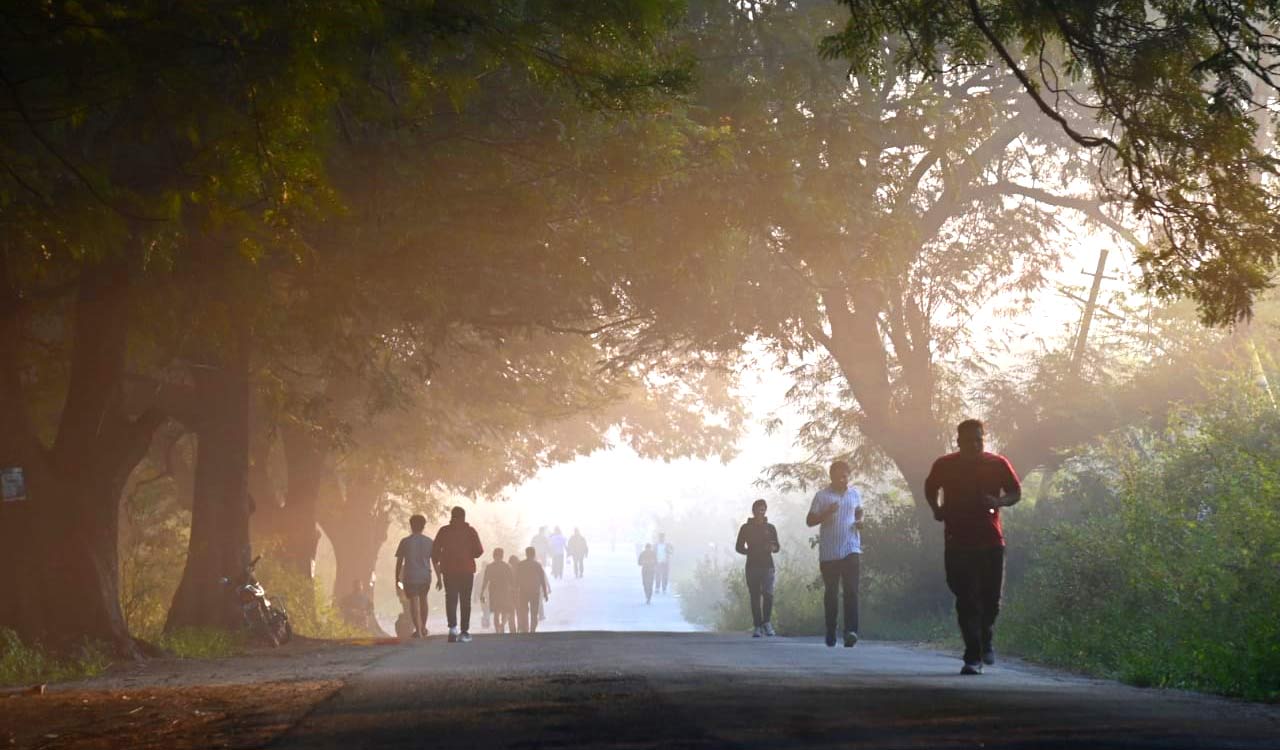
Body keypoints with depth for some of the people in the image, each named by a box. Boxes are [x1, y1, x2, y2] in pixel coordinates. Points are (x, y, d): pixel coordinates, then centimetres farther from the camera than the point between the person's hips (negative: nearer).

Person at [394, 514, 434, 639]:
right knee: (423, 600, 20)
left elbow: (399, 562, -2)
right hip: (425, 577, 3)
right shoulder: (429, 542, 3)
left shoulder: (405, 542, -3)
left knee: (414, 602, 0)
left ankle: (418, 630, -7)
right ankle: (423, 628, 27)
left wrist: (397, 580, 5)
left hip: (410, 577, -3)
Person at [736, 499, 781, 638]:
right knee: (755, 597, -1)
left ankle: (766, 622, -3)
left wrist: (773, 547, -9)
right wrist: (750, 552, -8)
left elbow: (777, 546, 15)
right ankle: (757, 626, 2)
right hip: (752, 566, 0)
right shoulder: (746, 528, 8)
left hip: (767, 565, 0)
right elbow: (739, 547, 9)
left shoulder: (770, 528, 12)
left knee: (768, 594, -16)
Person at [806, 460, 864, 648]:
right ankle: (831, 631, 20)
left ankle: (851, 631, -24)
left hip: (851, 550, 1)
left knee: (851, 590, -14)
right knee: (831, 592, 7)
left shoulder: (854, 494, 10)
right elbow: (810, 520, -2)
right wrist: (826, 513, -19)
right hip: (829, 552, -1)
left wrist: (860, 521, 4)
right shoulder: (822, 496, -1)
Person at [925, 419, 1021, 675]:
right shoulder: (944, 466, 2)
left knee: (991, 597, 5)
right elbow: (930, 489, 20)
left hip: (991, 541, 1)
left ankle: (986, 641, 34)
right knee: (966, 600, -6)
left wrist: (999, 502, -10)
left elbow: (1016, 492, 11)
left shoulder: (998, 464, 1)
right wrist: (937, 509, 1)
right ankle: (973, 657, -4)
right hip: (957, 543, -1)